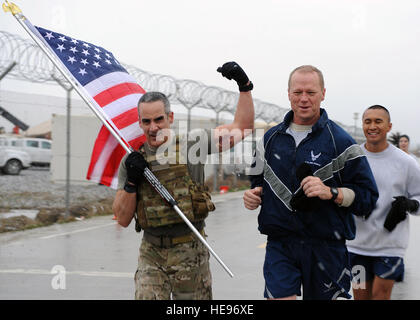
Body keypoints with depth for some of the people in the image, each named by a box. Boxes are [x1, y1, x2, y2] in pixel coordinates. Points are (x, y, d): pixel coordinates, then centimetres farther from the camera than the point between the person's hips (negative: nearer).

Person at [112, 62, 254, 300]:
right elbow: (123, 219, 5)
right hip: (151, 255, 1)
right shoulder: (132, 160, 6)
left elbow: (243, 126, 3)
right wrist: (131, 182, -10)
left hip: (191, 254, -1)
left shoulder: (191, 144, 0)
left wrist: (244, 85, -6)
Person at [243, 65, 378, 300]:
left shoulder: (340, 141, -3)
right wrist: (255, 195, 3)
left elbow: (367, 196, -4)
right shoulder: (272, 138, 10)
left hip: (325, 248, -2)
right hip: (280, 245, 2)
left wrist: (331, 192, -20)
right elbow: (259, 181, 25)